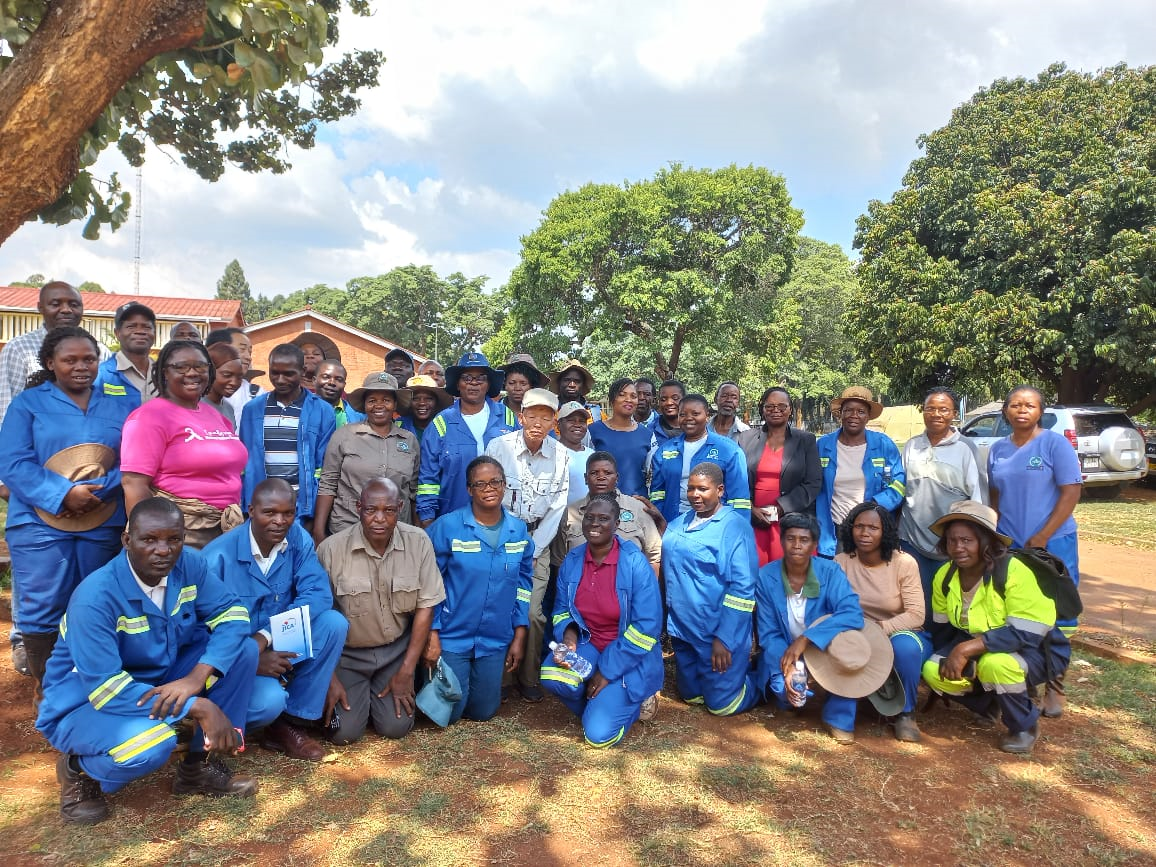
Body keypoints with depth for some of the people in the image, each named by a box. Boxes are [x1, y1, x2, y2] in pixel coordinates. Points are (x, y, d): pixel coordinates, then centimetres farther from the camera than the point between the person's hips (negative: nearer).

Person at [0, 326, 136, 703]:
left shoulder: (121, 406, 9)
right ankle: (45, 689, 17)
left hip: (103, 525, 2)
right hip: (41, 524, -2)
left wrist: (99, 489, -17)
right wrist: (64, 494, -19)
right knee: (40, 613, 1)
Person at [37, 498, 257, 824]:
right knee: (153, 742, -37)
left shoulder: (189, 566, -13)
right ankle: (79, 770, 0)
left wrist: (197, 678, -30)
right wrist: (200, 707, -34)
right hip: (85, 704, -5)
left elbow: (232, 615, -12)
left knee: (243, 649, -15)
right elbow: (105, 688, -31)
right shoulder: (96, 597, -28)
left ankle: (201, 765, -2)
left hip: (162, 681, 6)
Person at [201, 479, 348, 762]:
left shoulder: (298, 538, -8)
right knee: (270, 699, -32)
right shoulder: (219, 556, -19)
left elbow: (318, 593, -18)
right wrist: (252, 660, -30)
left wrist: (265, 636, -29)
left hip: (279, 645, 5)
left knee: (333, 623, -21)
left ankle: (292, 723, -7)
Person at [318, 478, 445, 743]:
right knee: (344, 733, -9)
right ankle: (359, 692, 23)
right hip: (347, 652, -1)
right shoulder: (331, 549, -18)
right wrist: (330, 678, -7)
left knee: (395, 727, -7)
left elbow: (425, 607, -7)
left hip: (397, 649, 1)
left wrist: (406, 672, -7)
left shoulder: (419, 543, -14)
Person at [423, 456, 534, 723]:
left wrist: (519, 635, 4)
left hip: (496, 641, 3)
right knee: (449, 713, 6)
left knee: (483, 712, 12)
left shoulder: (519, 531, -1)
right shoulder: (447, 527, -13)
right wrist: (431, 634, -10)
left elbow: (523, 585, 6)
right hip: (452, 637, -3)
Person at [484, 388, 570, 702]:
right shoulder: (498, 446, -12)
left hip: (538, 540, 1)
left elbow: (557, 508, -3)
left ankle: (528, 678, 14)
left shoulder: (561, 455, -7)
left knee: (532, 611, -5)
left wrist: (531, 551, -7)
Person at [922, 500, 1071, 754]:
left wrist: (968, 648, -38)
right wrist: (950, 658, -8)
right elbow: (943, 628, 6)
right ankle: (990, 705, 13)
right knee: (932, 671, -18)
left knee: (994, 664, -37)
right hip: (977, 651, 6)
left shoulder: (1015, 571, -27)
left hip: (1035, 651, -6)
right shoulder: (945, 576, -7)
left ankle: (1025, 727, -6)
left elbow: (1026, 634, -33)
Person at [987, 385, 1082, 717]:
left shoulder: (1055, 443, -6)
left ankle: (1054, 688, 17)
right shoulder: (998, 449, 8)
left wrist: (1042, 537, -15)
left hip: (1051, 543, -4)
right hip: (1009, 545, 4)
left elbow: (1071, 492, -10)